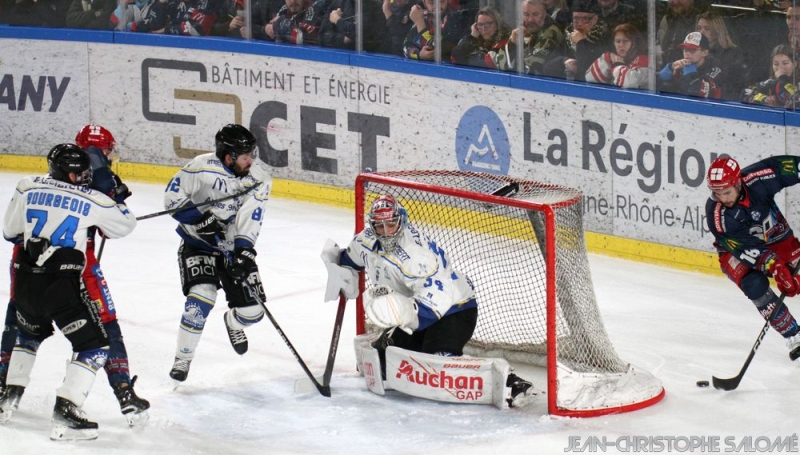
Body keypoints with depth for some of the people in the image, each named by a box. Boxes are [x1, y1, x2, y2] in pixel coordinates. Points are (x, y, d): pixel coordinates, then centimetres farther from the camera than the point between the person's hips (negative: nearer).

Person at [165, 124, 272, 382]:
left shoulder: (257, 181, -12)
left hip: (234, 247, 3)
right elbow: (172, 198, -11)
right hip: (198, 242, -3)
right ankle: (183, 358, -10)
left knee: (252, 311, -2)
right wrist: (199, 217, -25)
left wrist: (244, 253, -35)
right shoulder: (202, 168, -19)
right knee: (202, 295, -26)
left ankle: (233, 323, 38)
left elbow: (250, 221, -21)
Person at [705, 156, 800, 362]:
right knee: (754, 285, -27)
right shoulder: (717, 215, -33)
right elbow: (745, 248, -34)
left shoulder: (757, 179, -30)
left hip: (777, 238, 3)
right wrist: (775, 267, -45)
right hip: (736, 249, -3)